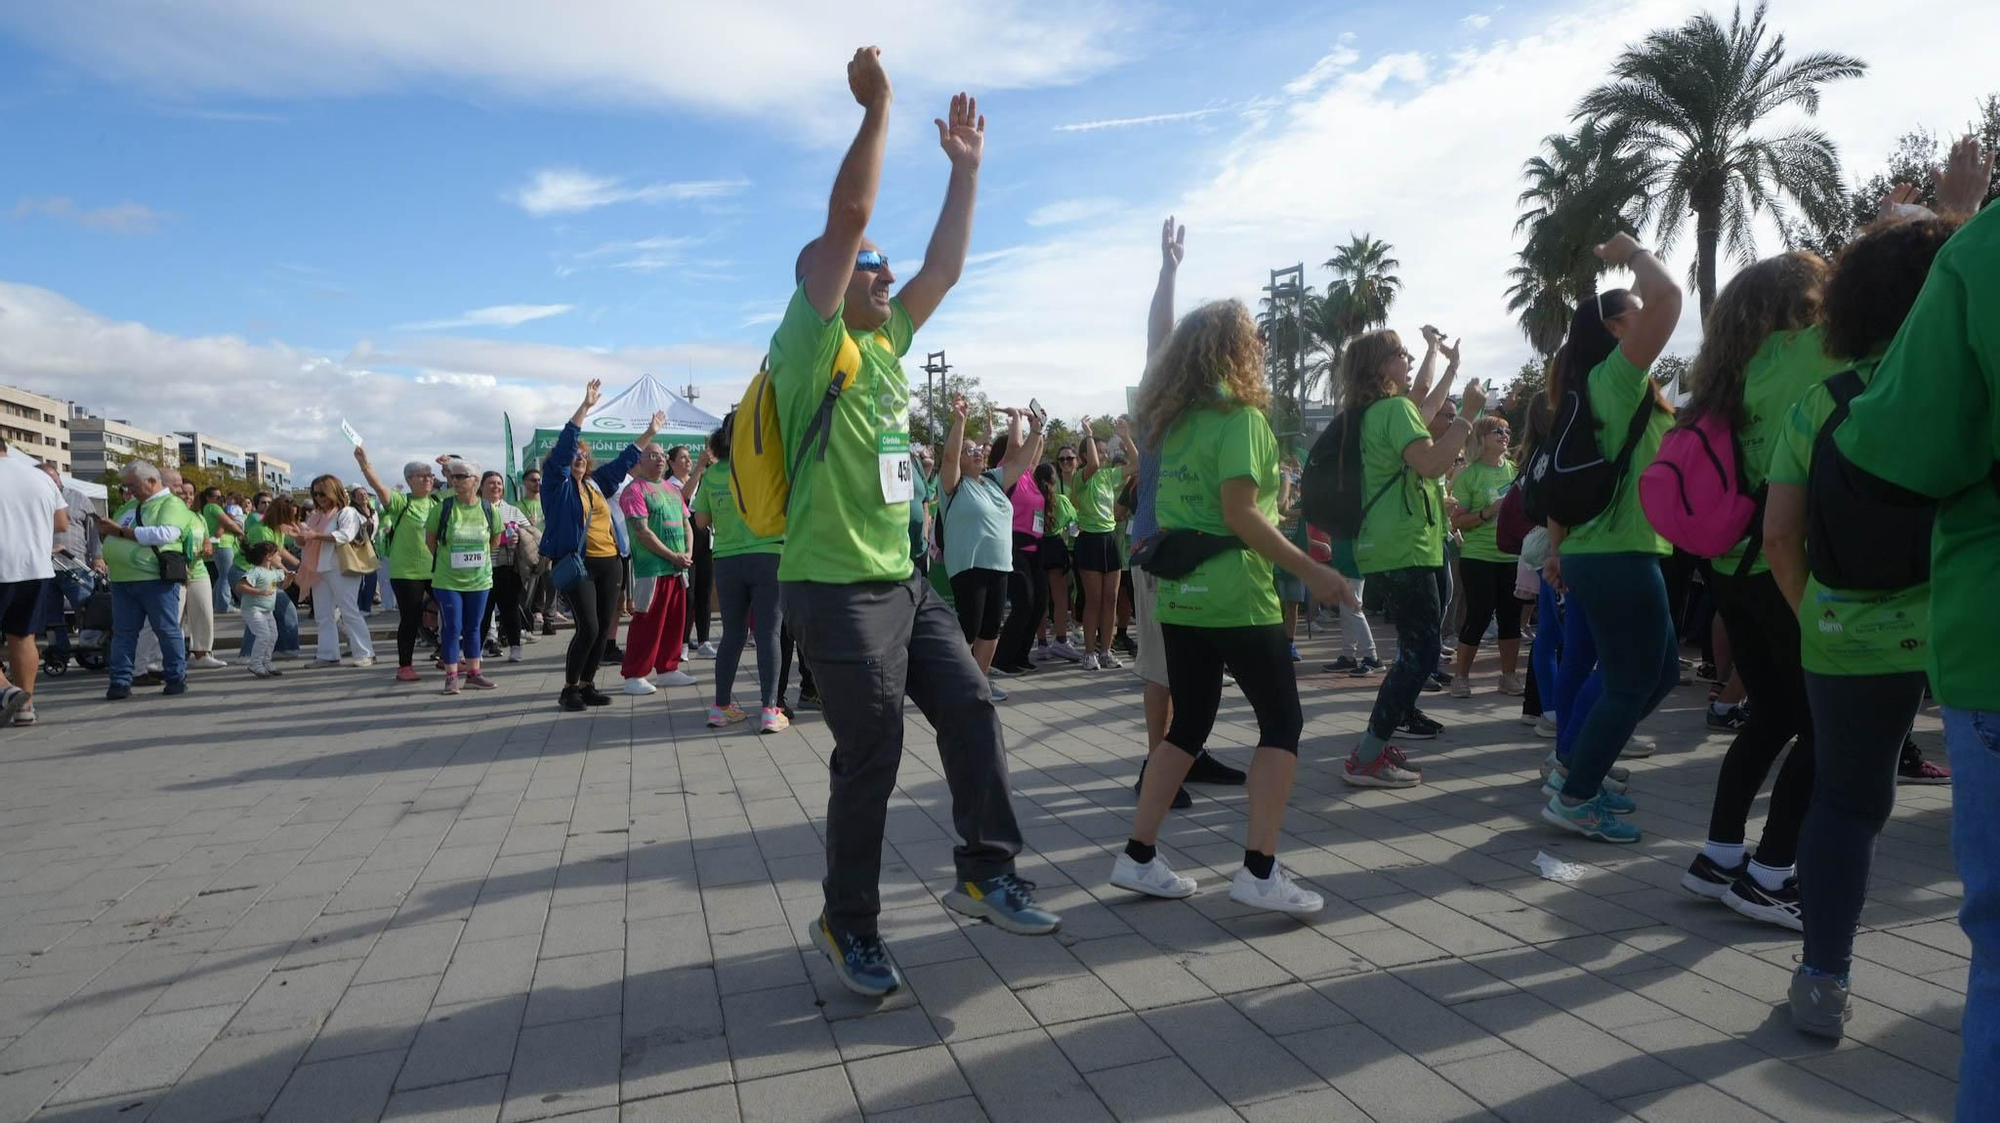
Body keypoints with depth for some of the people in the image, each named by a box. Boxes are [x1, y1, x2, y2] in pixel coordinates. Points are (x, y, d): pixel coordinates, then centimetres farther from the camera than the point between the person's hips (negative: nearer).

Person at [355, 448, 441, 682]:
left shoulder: (438, 502, 7)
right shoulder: (401, 502, -6)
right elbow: (379, 487, -21)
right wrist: (364, 463, -35)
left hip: (436, 570, 5)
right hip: (406, 573, -5)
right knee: (410, 619, 1)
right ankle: (404, 666, 12)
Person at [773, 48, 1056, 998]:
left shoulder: (884, 345, 13)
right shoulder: (811, 341, -8)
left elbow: (945, 267, 18)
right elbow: (846, 216, -17)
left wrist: (966, 167, 18)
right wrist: (875, 104, -14)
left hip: (904, 581, 8)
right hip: (836, 589, -8)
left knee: (972, 711, 6)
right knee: (870, 758, -1)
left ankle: (985, 872, 20)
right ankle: (848, 926, 17)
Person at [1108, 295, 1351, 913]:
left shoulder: (1176, 419, 11)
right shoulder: (1241, 416, -11)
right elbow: (1240, 514, -19)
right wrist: (1312, 572, -16)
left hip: (1178, 594, 7)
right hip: (1236, 595, -7)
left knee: (1188, 725, 15)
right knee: (1282, 721, 3)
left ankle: (1138, 856, 16)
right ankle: (1259, 870, -2)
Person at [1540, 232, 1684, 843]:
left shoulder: (1588, 389, 15)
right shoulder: (1617, 374, -11)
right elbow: (1667, 296, -23)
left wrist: (1556, 549, 20)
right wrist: (1633, 253, -4)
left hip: (1592, 556, 9)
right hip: (1620, 558, -9)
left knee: (1660, 669, 20)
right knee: (1633, 683, 0)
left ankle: (1581, 766, 24)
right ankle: (1574, 799, 7)